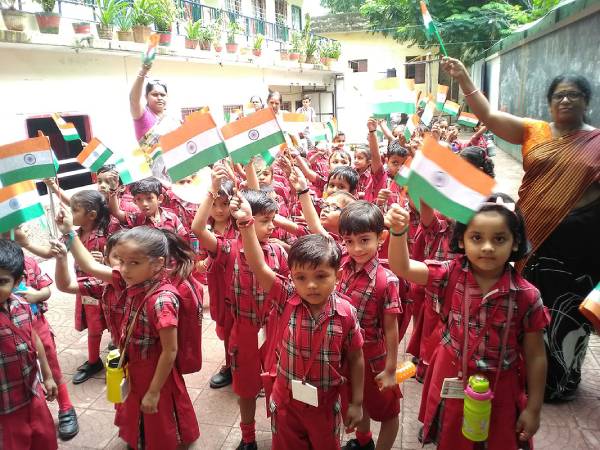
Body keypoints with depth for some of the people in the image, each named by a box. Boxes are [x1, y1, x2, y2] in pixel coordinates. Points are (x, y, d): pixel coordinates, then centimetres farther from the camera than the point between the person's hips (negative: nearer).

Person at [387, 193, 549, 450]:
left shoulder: (526, 296, -16)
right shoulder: (451, 275, -13)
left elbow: (535, 356, -7)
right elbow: (402, 268, -20)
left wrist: (533, 409, -1)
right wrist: (398, 232, -38)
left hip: (499, 393, -1)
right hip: (451, 385, 1)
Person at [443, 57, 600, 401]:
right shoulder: (534, 131, 3)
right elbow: (488, 115, -4)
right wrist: (464, 79, -11)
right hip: (535, 236, 2)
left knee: (568, 312, 10)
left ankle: (562, 380, 30)